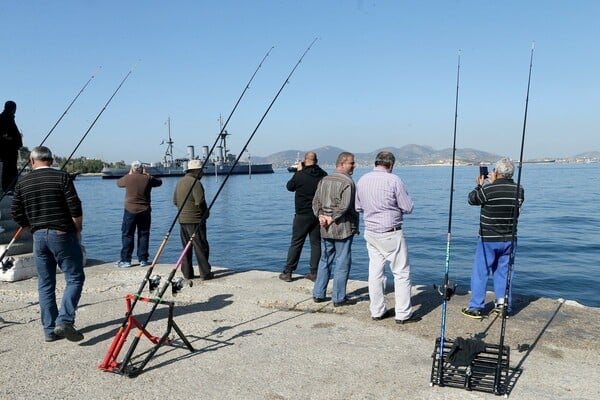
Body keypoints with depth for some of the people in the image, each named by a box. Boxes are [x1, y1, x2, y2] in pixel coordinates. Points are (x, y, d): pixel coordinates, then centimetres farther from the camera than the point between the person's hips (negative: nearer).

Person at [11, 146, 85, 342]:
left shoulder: (22, 183, 7)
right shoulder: (62, 177, -6)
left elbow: (17, 215, 9)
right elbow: (75, 210, -11)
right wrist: (77, 231, 3)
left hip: (38, 236, 4)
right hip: (62, 235, -4)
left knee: (45, 284, 11)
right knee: (75, 278, 3)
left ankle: (49, 329, 15)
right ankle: (64, 321, -11)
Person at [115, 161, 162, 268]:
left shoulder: (128, 178, -5)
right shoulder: (148, 179, -2)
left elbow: (118, 183, 16)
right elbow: (159, 182, 17)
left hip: (130, 210, -1)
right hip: (145, 211, 1)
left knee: (127, 235, 5)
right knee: (144, 235, 8)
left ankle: (126, 260, 5)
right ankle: (143, 260, 9)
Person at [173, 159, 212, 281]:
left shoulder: (180, 182, 13)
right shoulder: (195, 182, -14)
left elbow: (175, 201, 19)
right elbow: (200, 202, -20)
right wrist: (206, 212, -3)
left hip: (182, 219, 8)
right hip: (195, 220, -8)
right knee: (201, 247, -1)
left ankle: (187, 274, 15)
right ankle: (205, 273, 2)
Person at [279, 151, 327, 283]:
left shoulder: (300, 175, -12)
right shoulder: (323, 175, -1)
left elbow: (290, 187, 5)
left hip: (303, 214, -3)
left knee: (296, 243, 3)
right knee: (316, 243, 8)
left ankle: (287, 272, 7)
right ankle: (314, 273, 10)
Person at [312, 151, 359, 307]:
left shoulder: (324, 180, 10)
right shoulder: (347, 182, -14)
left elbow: (315, 201, 7)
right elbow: (345, 205, -23)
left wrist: (321, 216, -2)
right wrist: (333, 218, -13)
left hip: (325, 229, 7)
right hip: (343, 228, -7)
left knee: (325, 261, 17)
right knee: (342, 263, 3)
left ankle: (318, 294, 22)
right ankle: (339, 298, 9)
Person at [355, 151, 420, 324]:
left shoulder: (362, 180, 4)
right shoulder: (393, 180, -13)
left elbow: (358, 207, 14)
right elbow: (408, 208, -9)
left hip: (370, 232, 6)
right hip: (391, 234, -6)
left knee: (375, 272, 12)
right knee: (401, 273, 4)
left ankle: (377, 311, 20)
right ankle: (403, 314, 8)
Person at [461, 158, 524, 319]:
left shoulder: (488, 190, -17)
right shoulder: (519, 191, -3)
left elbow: (472, 199, 0)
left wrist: (479, 186, 17)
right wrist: (494, 184, 16)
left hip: (488, 239, -4)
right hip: (509, 239, 4)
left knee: (480, 272, 4)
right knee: (503, 272, 14)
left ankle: (476, 308, 8)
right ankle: (504, 307, 19)